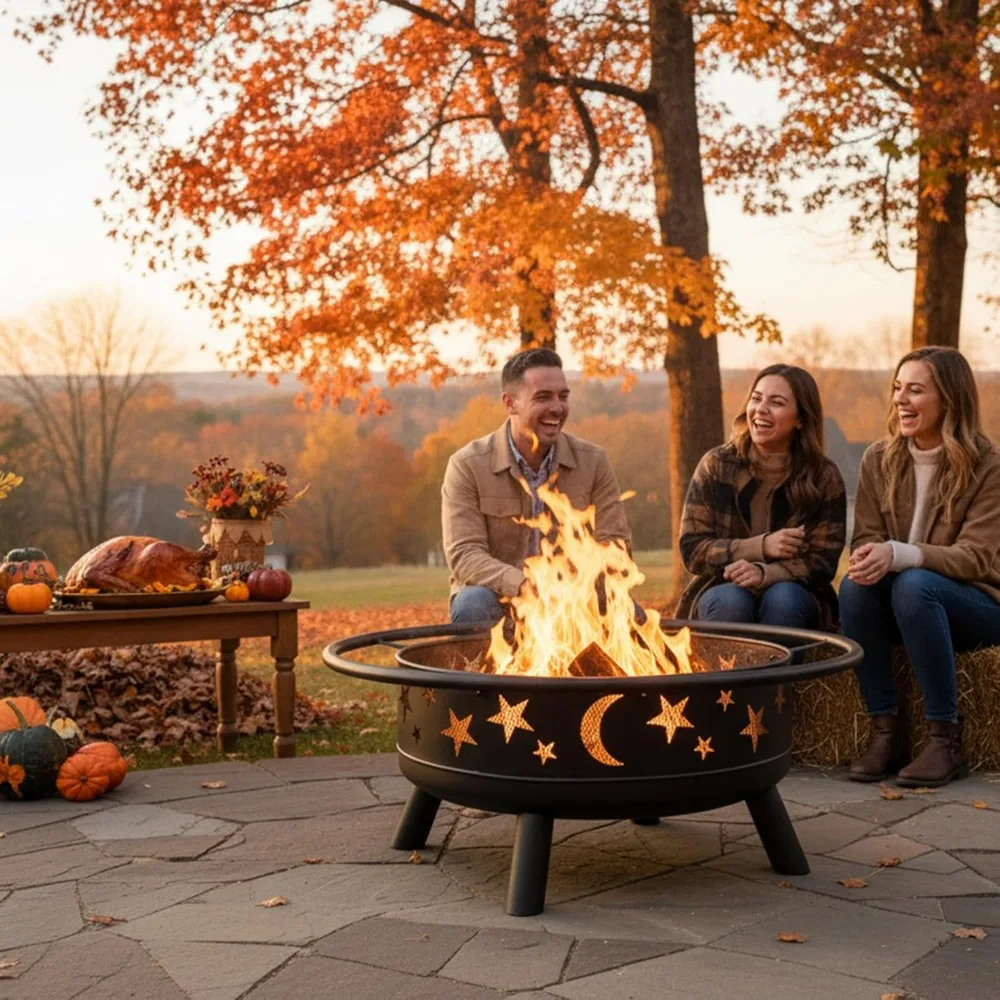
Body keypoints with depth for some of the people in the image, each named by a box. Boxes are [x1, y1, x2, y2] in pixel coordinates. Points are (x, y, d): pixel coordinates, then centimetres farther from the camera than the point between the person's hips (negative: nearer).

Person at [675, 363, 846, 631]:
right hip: (722, 591, 0)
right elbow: (692, 550, -6)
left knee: (782, 598, -32)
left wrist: (764, 574, -28)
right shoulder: (716, 466, -3)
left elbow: (822, 562, -8)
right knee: (731, 601, -33)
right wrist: (761, 547, -21)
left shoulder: (825, 477, -3)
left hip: (793, 598, 0)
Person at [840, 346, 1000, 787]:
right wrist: (869, 557, -28)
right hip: (906, 609, 4)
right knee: (856, 584, -28)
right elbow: (866, 537, -2)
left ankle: (945, 738, -25)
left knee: (914, 585, -35)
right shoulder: (879, 460, 0)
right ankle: (884, 730, -21)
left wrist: (898, 555, -36)